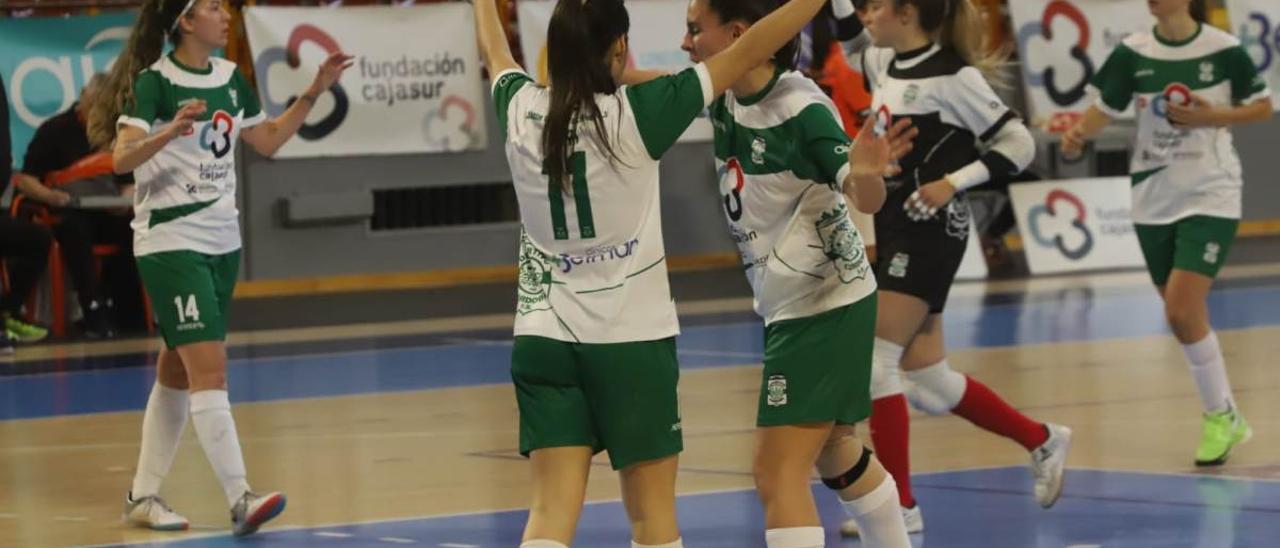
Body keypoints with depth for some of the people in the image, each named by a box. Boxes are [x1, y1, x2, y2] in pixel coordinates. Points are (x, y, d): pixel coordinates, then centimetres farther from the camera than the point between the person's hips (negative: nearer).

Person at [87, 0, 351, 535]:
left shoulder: (230, 78, 9)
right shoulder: (154, 82, -12)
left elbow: (268, 141, 19)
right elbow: (121, 158, -22)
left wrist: (314, 92, 12)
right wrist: (170, 131, -39)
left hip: (221, 242, 7)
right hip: (170, 243, -7)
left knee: (177, 373, 11)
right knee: (209, 369, -15)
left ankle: (143, 495, 19)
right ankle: (239, 499, -19)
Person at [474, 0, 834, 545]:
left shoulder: (522, 112, -1)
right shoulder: (636, 115, -13)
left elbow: (495, 54, 22)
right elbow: (747, 52, -11)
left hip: (544, 335, 4)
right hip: (632, 337, -3)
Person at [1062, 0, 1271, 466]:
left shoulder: (1222, 50, -9)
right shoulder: (1133, 53, -1)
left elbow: (1263, 108, 0)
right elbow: (1104, 109, -2)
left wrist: (1211, 117, -16)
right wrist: (1079, 134, -24)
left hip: (1210, 196, -4)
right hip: (1154, 200, 4)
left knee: (1183, 311, -16)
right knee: (1182, 317, 9)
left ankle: (1220, 415, 0)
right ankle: (1226, 418, 23)